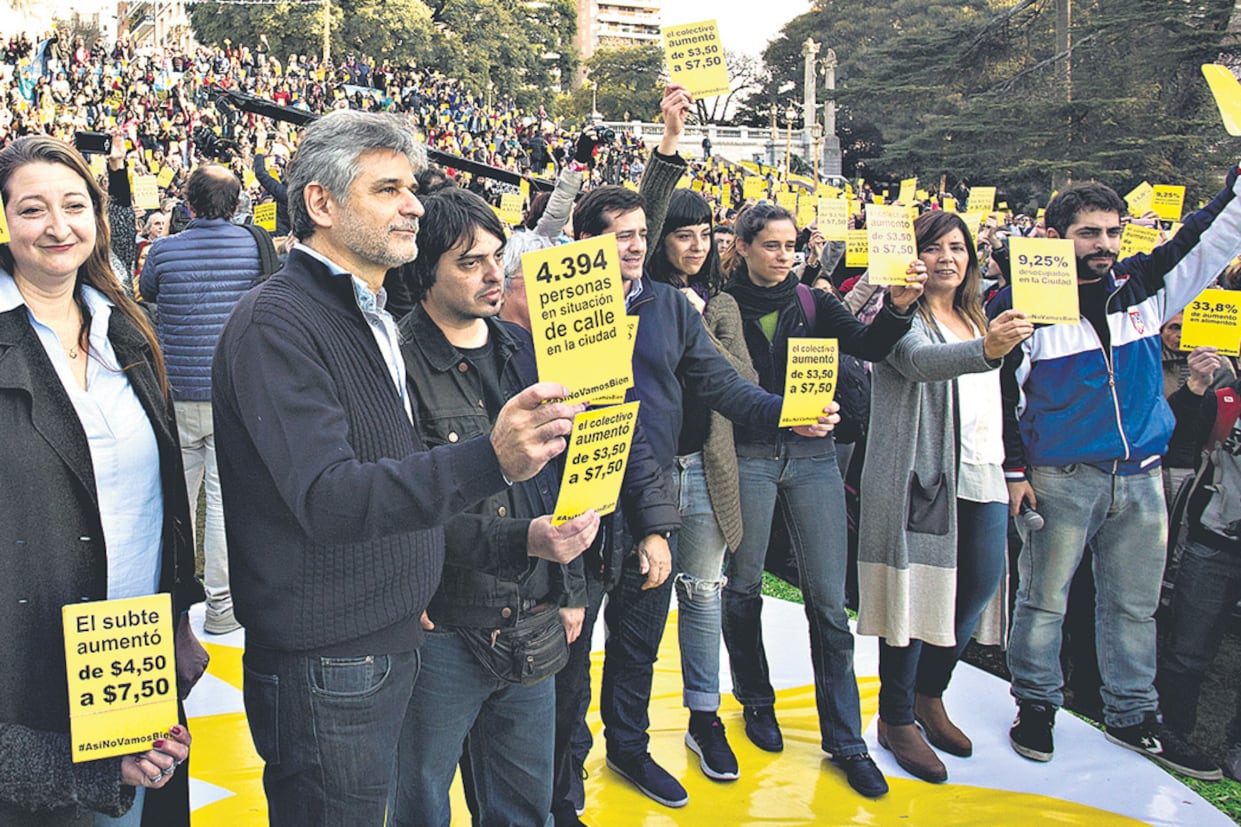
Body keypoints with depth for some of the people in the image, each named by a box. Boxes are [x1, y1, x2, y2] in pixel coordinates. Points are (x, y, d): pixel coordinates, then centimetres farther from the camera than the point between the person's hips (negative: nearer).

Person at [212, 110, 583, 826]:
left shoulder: (374, 317, 13)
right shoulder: (275, 323, -18)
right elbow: (326, 497, -30)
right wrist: (487, 461, -44)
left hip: (393, 650, 9)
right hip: (325, 670, -9)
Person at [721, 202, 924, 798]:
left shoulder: (814, 304, 8)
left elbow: (869, 347, -7)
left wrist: (898, 306, -24)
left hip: (812, 456, 2)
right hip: (747, 455, -1)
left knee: (829, 600, 1)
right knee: (743, 586, 10)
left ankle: (844, 738, 11)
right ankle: (756, 701, 33)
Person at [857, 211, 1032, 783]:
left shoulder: (975, 318, 19)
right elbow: (918, 360, -29)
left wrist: (1005, 466, 20)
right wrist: (984, 349, -47)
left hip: (980, 474, 8)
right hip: (918, 472, -8)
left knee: (980, 584, 8)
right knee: (913, 588, -4)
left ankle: (929, 695, 28)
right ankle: (896, 719, 10)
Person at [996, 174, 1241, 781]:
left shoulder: (1143, 286, 7)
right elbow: (1000, 391, -4)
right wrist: (1013, 469, -7)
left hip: (1141, 476, 5)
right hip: (1060, 478, -4)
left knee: (1134, 604, 14)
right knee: (1044, 599, 6)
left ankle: (1133, 716, 29)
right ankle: (1036, 705, 24)